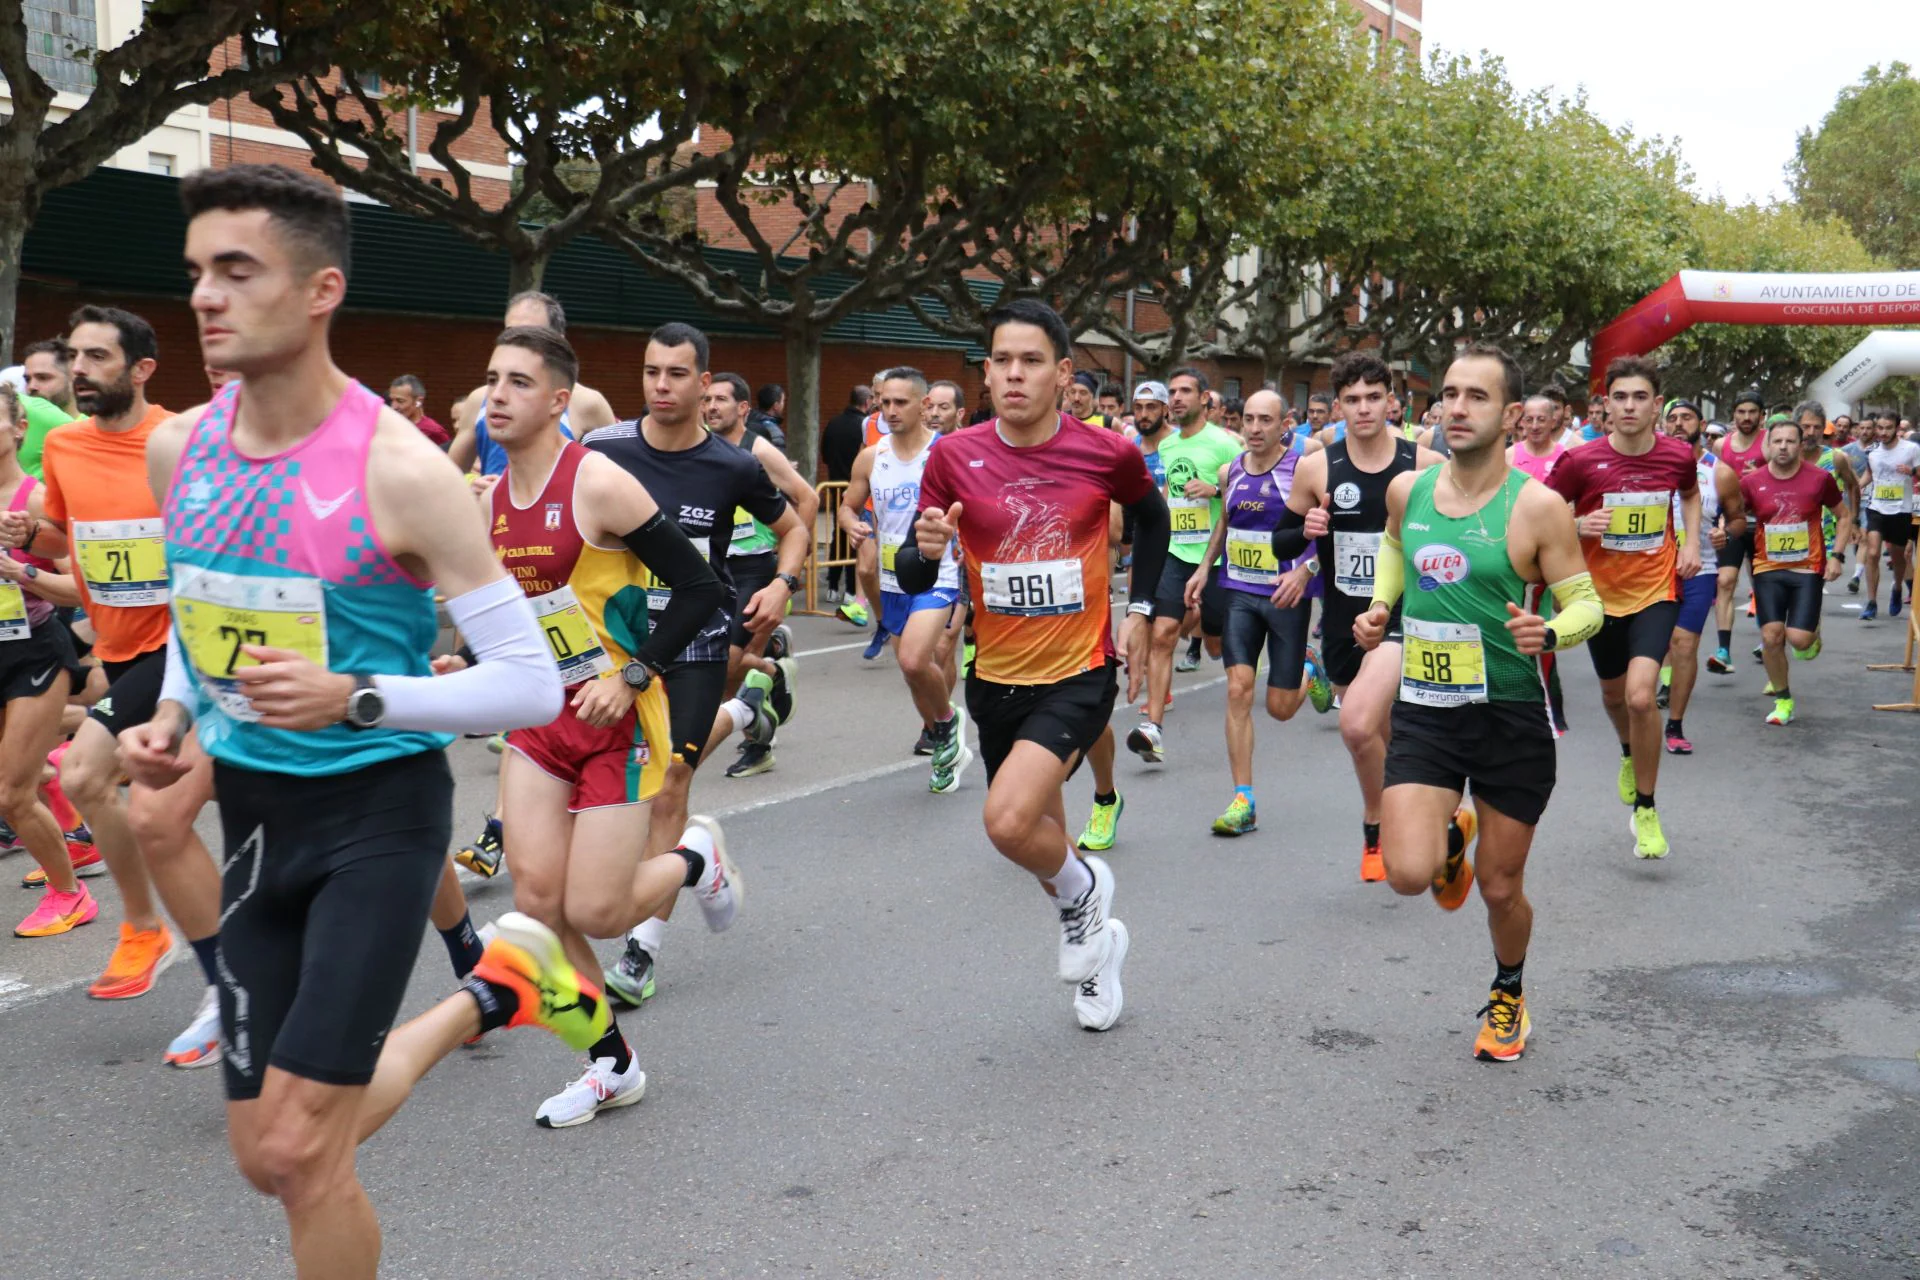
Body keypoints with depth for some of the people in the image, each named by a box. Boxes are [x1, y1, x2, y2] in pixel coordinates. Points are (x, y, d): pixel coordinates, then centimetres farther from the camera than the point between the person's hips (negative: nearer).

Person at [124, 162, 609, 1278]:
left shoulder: (400, 470, -19)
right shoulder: (177, 448, 0)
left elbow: (531, 686, -17)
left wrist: (357, 699, -28)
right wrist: (174, 712, 2)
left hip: (379, 808, -6)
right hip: (252, 811, 7)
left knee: (298, 1151, -9)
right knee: (266, 1158, 14)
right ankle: (489, 996, 36)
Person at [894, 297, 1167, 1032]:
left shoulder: (1108, 454, -10)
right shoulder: (955, 457, -8)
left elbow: (1151, 515, 13)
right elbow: (911, 581, -7)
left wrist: (1140, 611, 8)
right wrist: (927, 551, -29)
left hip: (1079, 673, -3)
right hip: (996, 677, 3)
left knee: (1009, 821, -23)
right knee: (1038, 837, 18)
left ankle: (1082, 891, 10)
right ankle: (1096, 938, 46)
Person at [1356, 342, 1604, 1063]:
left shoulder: (1536, 506, -12)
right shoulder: (1407, 489, 0)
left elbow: (1586, 604, -6)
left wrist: (1549, 633, -27)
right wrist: (1379, 608, 6)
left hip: (1511, 716, -2)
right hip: (1424, 708, 2)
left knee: (1500, 888, 10)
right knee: (1409, 875, -15)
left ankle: (1509, 994, 42)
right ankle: (1451, 838, 23)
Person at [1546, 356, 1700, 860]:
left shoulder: (1678, 455, -7)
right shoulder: (1580, 461, -14)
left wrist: (1691, 542, 3)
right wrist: (1579, 526, -22)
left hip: (1656, 591, -1)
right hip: (1601, 594, 1)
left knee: (1641, 695, -20)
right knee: (1614, 693, 21)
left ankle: (1646, 810, -1)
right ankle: (1630, 755, 57)